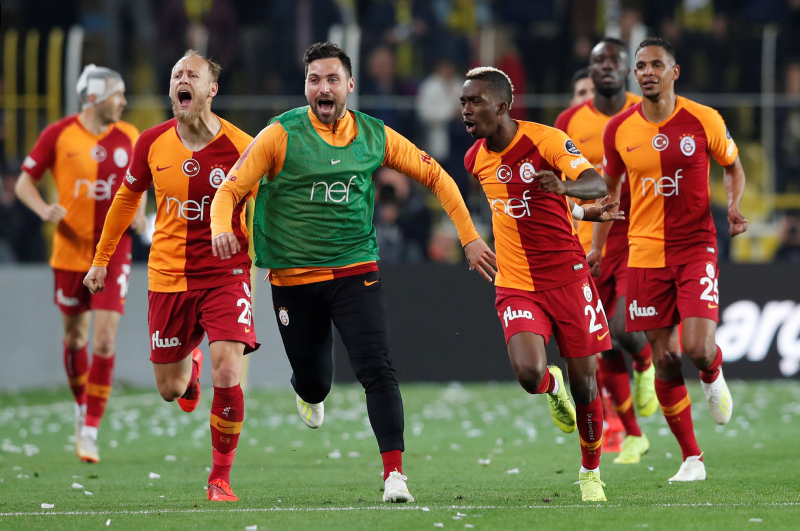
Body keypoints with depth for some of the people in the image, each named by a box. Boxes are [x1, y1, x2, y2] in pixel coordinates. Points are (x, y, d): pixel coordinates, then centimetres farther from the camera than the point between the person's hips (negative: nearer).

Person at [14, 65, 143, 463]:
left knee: (104, 342, -9)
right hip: (71, 251, -1)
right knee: (75, 336, 12)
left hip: (113, 254, 1)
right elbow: (24, 182, 1)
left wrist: (138, 214, 1)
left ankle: (90, 432, -5)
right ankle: (82, 409, 37)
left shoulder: (129, 138, 3)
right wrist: (44, 209, -18)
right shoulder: (59, 135, -6)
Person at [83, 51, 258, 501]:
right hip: (168, 276, 3)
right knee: (169, 390, 9)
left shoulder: (241, 147, -11)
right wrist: (102, 258, 19)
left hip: (226, 274, -3)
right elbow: (127, 198, 14)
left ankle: (221, 479, -1)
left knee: (227, 374, -19)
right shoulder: (153, 143, -3)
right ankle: (190, 364, 49)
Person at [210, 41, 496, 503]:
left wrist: (469, 237, 6)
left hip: (356, 271, 1)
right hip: (294, 279, -1)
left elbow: (435, 176, 11)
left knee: (377, 369, -17)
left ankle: (394, 474, -16)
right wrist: (221, 229, -27)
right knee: (314, 383, 8)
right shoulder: (282, 135, -7)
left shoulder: (374, 136, 1)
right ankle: (309, 395, 47)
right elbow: (231, 189, -5)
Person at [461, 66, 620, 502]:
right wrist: (579, 211, 23)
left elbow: (597, 185, -24)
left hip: (567, 277, -3)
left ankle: (591, 471, 23)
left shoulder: (545, 140, -12)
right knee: (530, 374, -21)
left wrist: (564, 187, -47)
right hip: (516, 284, 3)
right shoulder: (476, 160, 5)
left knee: (584, 383, 1)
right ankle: (553, 387, 16)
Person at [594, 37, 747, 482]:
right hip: (645, 253, 2)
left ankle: (714, 375, 21)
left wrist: (734, 206, -9)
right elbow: (610, 187, 15)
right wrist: (597, 247, 12)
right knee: (664, 359, 1)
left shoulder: (704, 121, -5)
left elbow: (733, 166, 10)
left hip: (695, 246, -2)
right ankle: (692, 458, 13)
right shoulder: (619, 130, 1)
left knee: (698, 346, -18)